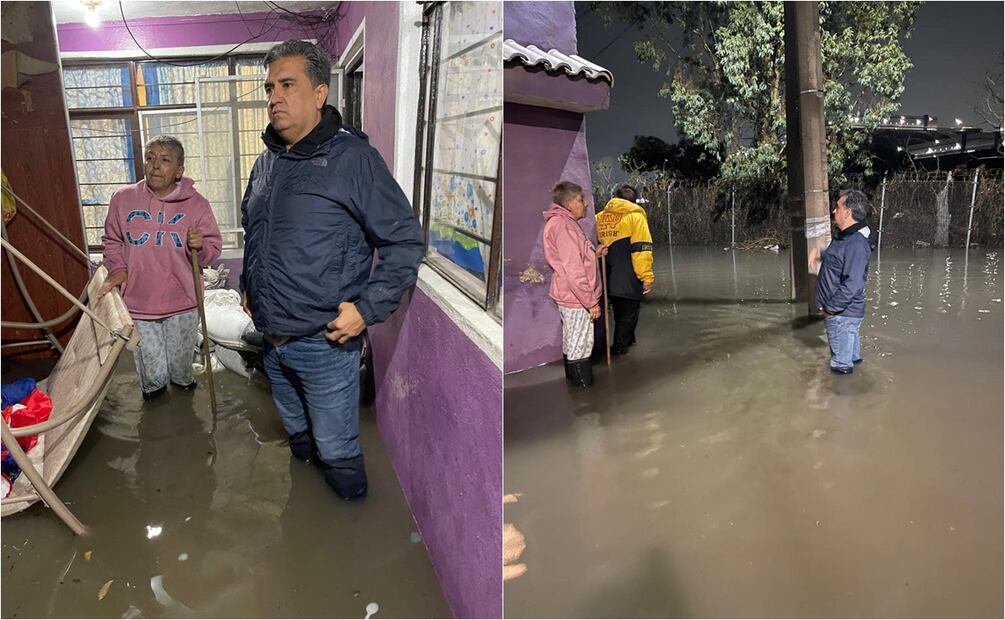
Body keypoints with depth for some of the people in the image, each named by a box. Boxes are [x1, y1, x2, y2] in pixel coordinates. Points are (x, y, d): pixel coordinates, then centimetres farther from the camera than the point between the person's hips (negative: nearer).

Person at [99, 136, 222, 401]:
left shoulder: (196, 204, -6)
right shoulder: (123, 199, -2)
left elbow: (214, 248, -2)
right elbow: (112, 241, 12)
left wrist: (201, 247, -24)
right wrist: (117, 269, -4)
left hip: (182, 302, 0)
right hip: (138, 303, 0)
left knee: (181, 362, 18)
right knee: (153, 373, 9)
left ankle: (182, 380, 52)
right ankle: (153, 387, 43)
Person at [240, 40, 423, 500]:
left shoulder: (353, 157, -15)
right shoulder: (266, 162, 8)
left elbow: (405, 242, -15)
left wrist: (367, 308, -19)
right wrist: (247, 286, 17)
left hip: (325, 342, -7)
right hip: (271, 341, 7)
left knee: (337, 450, 6)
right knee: (297, 436, 27)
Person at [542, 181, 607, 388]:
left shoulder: (560, 222, 13)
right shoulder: (563, 225, -20)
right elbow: (573, 270, -24)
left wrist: (593, 254, 8)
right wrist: (591, 302, -20)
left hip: (568, 295, 11)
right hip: (577, 298, -11)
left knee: (571, 344, 20)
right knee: (580, 347, -1)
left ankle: (573, 383, 33)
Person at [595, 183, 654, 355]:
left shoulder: (599, 217, 9)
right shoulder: (635, 216, -8)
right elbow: (641, 250, -15)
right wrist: (647, 276, -13)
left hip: (609, 278, 6)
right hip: (629, 277, -6)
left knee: (620, 312, 22)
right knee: (628, 313, 9)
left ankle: (627, 340, 37)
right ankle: (619, 346, 12)